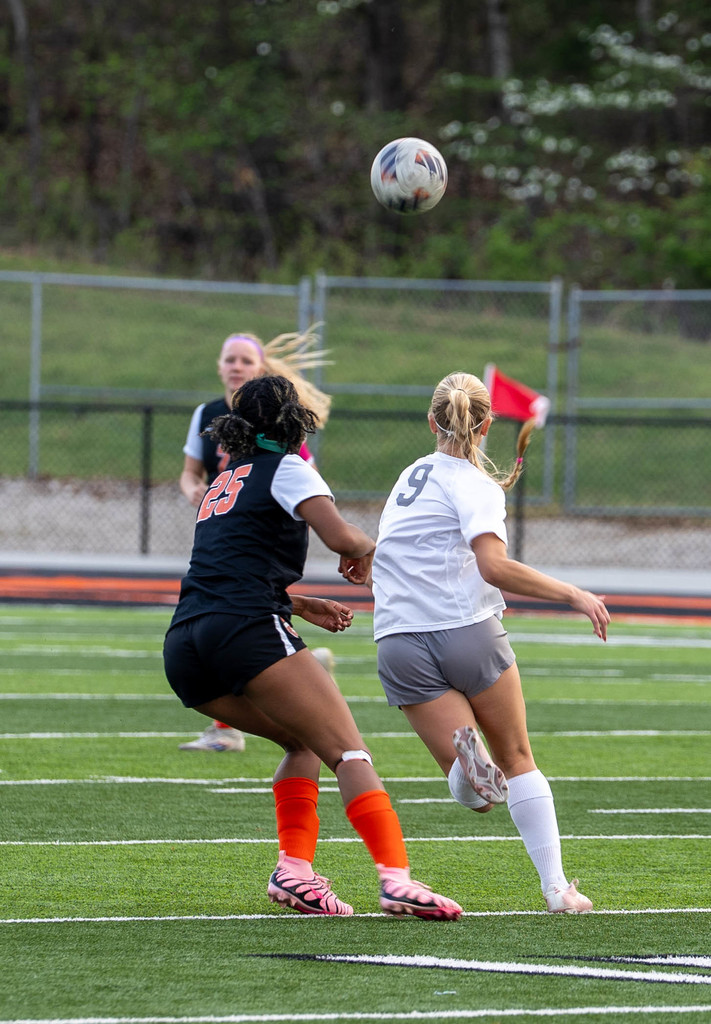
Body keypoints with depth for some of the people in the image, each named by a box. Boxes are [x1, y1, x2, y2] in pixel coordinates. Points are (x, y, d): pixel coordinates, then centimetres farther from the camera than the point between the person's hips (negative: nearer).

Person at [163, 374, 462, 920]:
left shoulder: (224, 481, 29)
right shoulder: (286, 469, 6)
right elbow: (341, 536, -9)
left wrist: (302, 605, 37)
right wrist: (367, 548, 13)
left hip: (183, 647, 8)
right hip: (248, 633, -8)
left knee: (306, 742, 23)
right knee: (350, 750, -9)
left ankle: (294, 869, 4)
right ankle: (396, 877, -26)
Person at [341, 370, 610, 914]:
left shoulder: (413, 474, 17)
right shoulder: (474, 486, -4)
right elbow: (495, 567, -18)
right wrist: (573, 594, -16)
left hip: (401, 642, 4)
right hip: (468, 630, -4)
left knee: (474, 792, -2)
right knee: (518, 763, 14)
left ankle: (466, 756, -38)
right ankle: (557, 887, 9)